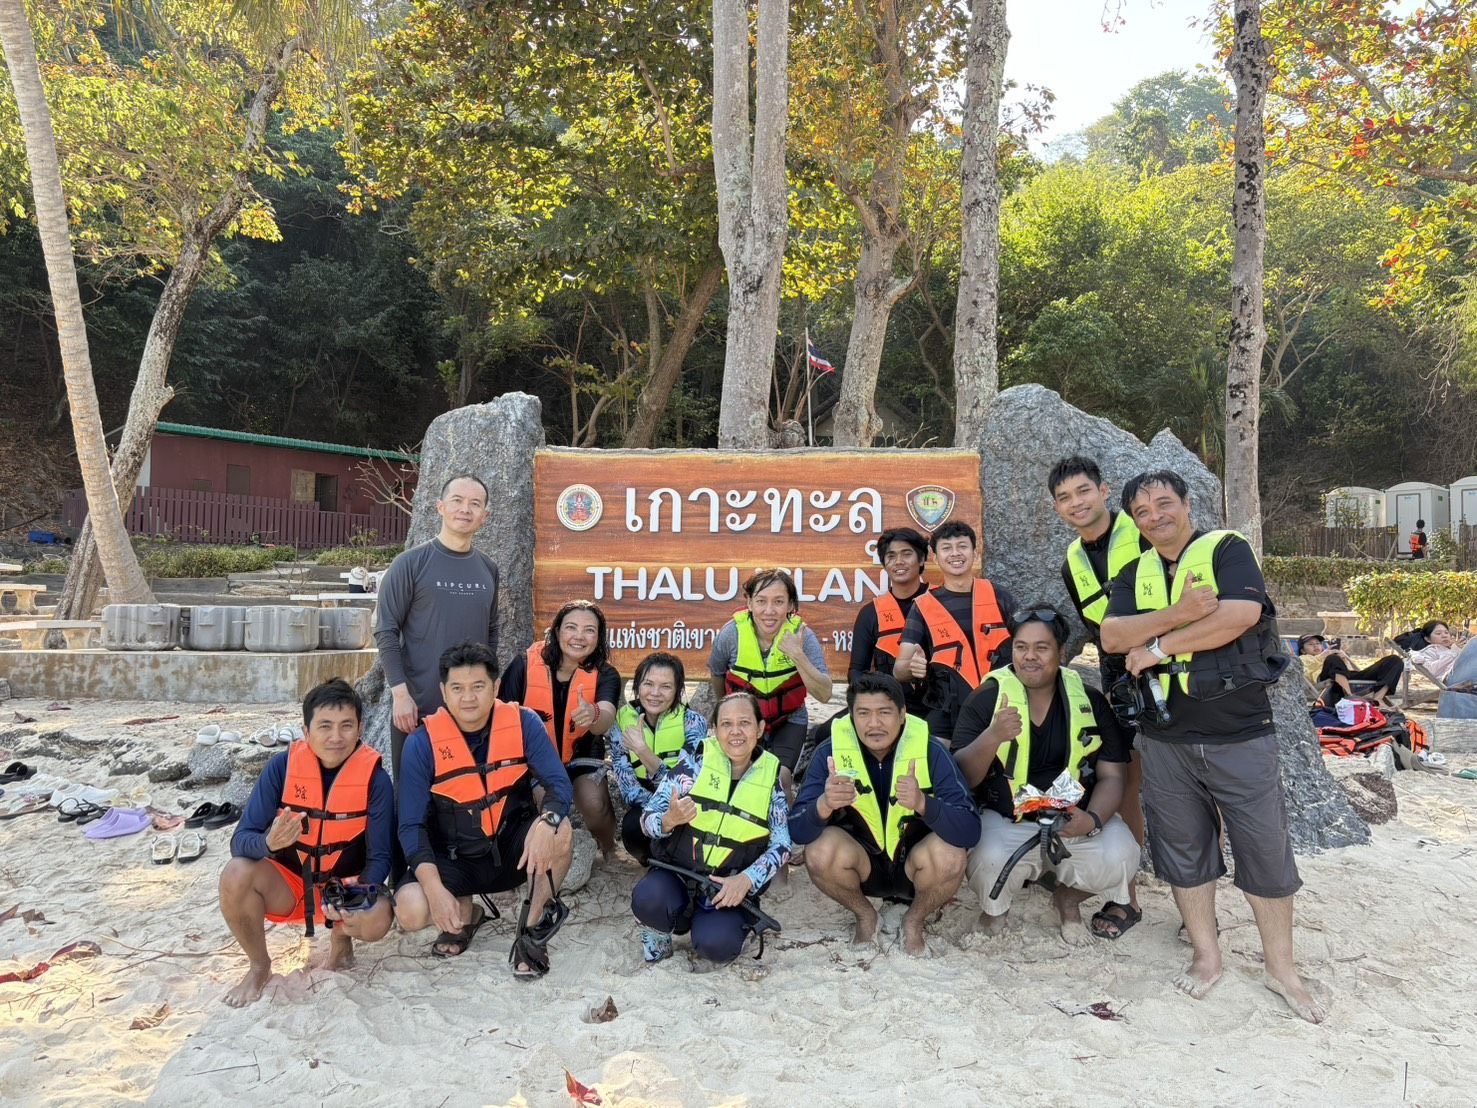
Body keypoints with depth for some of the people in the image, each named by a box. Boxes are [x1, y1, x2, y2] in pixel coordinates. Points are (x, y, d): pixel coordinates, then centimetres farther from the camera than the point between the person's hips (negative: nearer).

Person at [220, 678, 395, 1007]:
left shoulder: (375, 779, -17)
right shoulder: (282, 765, -15)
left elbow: (379, 857, -14)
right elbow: (240, 839, -16)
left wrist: (361, 897, -35)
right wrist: (269, 843, -41)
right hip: (287, 881, 2)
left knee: (377, 919, -32)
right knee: (236, 874, -29)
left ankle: (341, 938, 8)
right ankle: (259, 966, -1)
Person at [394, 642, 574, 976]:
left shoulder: (524, 723, -11)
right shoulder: (422, 742, -14)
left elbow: (559, 784, -16)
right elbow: (411, 825, -14)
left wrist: (545, 823, -40)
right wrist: (435, 889, -28)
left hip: (514, 851, 1)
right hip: (455, 859, 0)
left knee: (559, 831, -29)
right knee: (410, 911, -27)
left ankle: (533, 930, -4)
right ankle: (467, 914, 11)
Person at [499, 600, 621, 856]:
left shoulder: (605, 675, -14)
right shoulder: (525, 664, -16)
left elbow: (606, 721, -34)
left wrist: (593, 715, -58)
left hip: (581, 757, 0)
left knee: (594, 803, -25)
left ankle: (609, 850, 9)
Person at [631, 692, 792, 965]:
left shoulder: (771, 776, 1)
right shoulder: (695, 762, -4)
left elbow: (781, 844, 1)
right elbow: (648, 819, -5)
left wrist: (747, 878, -16)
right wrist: (669, 820, -29)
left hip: (729, 888, 1)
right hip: (676, 874, 0)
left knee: (716, 944, -27)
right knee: (648, 899, -32)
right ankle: (658, 933, 3)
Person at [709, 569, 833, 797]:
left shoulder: (802, 635, -22)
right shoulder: (732, 633, -21)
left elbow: (824, 695, -29)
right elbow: (717, 673, 2)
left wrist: (798, 656, -41)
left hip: (789, 720, -1)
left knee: (781, 778, -16)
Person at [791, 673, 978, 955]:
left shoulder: (931, 751, -19)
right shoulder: (830, 751, -16)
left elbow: (970, 832, -27)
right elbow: (797, 831, -22)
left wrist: (923, 803, -47)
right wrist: (824, 805, -45)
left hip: (915, 865, 0)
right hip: (862, 866, 1)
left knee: (950, 857, -31)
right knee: (820, 851, -29)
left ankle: (914, 920, 3)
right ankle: (865, 916, 5)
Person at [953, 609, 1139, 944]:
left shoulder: (1091, 702, 2)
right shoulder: (985, 700, -6)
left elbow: (1113, 775, 2)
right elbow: (962, 777, -11)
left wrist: (1093, 819, -19)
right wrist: (992, 737, -31)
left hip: (1074, 819, 2)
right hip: (1004, 821, -2)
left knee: (1119, 857, -26)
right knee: (990, 861, -32)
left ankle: (1068, 897, 11)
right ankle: (994, 909, 8)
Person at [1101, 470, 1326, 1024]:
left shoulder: (1227, 549, -3)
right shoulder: (1134, 574, 10)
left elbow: (1242, 615, -20)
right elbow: (1112, 636, -5)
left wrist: (1158, 646, -15)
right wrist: (1180, 613, -20)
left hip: (1241, 733, -3)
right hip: (1165, 738, 4)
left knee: (1266, 851, 6)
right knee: (1184, 850, 12)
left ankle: (1280, 967, 23)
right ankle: (1207, 956, 28)